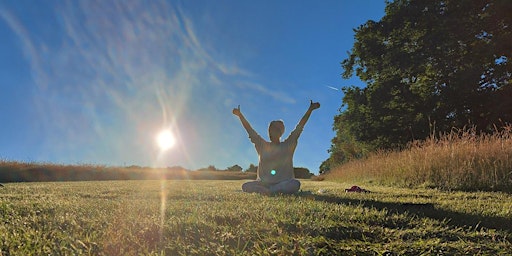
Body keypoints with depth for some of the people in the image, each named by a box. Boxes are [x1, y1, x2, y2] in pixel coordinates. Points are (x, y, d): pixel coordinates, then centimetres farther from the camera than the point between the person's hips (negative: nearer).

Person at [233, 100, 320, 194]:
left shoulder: (288, 145, 7)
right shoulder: (263, 146, 11)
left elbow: (299, 127, 3)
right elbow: (249, 130, 10)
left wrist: (310, 109, 1)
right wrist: (240, 115, 9)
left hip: (284, 182, -1)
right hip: (264, 183, 1)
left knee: (296, 184, -35)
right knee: (245, 186, -25)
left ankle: (267, 191, -33)